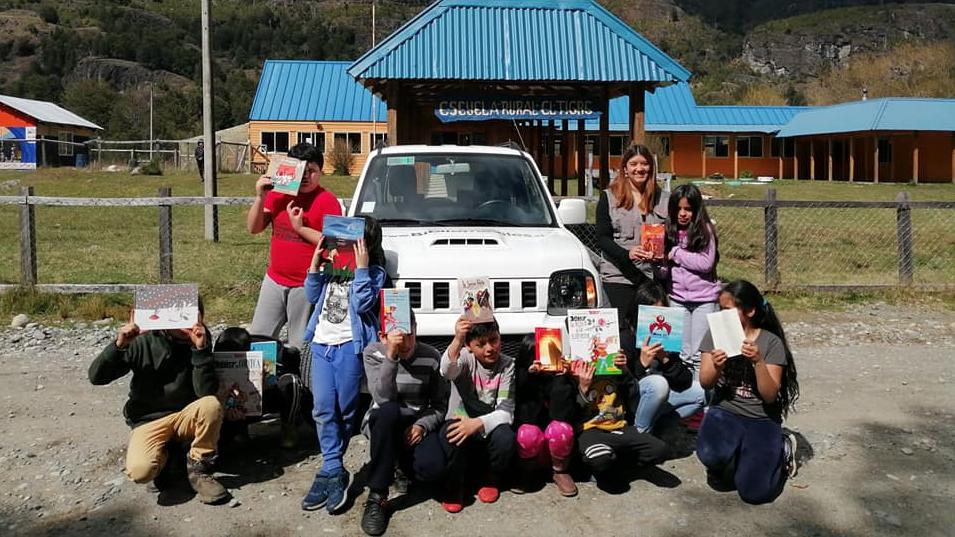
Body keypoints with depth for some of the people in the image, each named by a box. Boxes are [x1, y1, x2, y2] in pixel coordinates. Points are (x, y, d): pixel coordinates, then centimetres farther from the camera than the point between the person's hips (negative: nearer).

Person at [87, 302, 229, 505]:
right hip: (148, 420, -1)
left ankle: (198, 468, -10)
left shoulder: (199, 341, -8)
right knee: (139, 471, -29)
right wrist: (119, 345, -27)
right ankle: (163, 455, 8)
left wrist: (201, 349, -29)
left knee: (211, 405, -32)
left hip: (185, 416, 1)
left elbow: (206, 392, -19)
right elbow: (96, 377, -10)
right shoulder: (143, 342, -10)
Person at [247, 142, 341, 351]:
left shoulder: (327, 201, -8)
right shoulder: (277, 194, 8)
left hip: (306, 286, -5)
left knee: (300, 347, 3)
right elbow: (253, 228, 5)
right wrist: (260, 197, -8)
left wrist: (300, 227, -18)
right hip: (274, 280, 6)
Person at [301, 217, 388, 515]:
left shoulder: (374, 271, 1)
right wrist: (315, 263, 3)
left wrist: (361, 267, -15)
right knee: (323, 408, -3)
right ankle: (335, 473, 2)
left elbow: (363, 303, -13)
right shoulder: (330, 261, 16)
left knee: (345, 409, 2)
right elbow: (312, 296, 15)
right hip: (321, 343, 4)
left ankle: (329, 470, 19)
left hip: (349, 345, -4)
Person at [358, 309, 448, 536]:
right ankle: (377, 498, -29)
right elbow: (383, 398, -24)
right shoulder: (373, 353, -10)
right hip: (383, 423, -2)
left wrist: (422, 426, -21)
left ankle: (405, 462, 13)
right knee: (388, 412, -38)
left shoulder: (431, 356, -7)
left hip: (417, 424, 2)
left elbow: (440, 405, -2)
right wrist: (391, 355, -34)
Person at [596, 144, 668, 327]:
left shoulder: (663, 199, 13)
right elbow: (602, 238, -1)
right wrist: (627, 254, -19)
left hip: (654, 276, 2)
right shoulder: (609, 197, 5)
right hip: (618, 275, -2)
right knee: (622, 327, -6)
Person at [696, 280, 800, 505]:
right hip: (725, 412, 1)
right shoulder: (715, 334, 0)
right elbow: (705, 383, -4)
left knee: (754, 492, -17)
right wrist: (716, 367, -25)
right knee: (711, 456, -33)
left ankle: (779, 452, 15)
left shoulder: (771, 342, -7)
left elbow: (770, 396, -12)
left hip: (762, 420, -1)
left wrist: (758, 361, -27)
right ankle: (738, 459, 5)